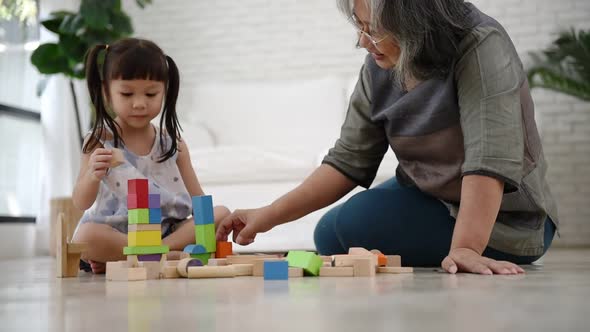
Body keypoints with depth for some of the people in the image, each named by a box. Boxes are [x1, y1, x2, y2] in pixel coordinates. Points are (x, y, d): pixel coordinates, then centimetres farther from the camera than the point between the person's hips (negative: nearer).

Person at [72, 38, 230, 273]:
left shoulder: (174, 145, 8)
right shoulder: (99, 142, 1)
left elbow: (198, 200, 9)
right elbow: (81, 203, -3)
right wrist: (93, 176, -24)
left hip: (170, 230, 3)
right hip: (115, 232, -3)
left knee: (221, 214, -19)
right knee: (86, 236, -34)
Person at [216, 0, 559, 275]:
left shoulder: (482, 47, -25)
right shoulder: (379, 69, -6)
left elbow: (489, 157, -35)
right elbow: (348, 160, -5)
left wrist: (465, 248, -45)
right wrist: (270, 216, -12)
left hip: (503, 221, -7)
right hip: (429, 200, 7)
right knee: (330, 234, 14)